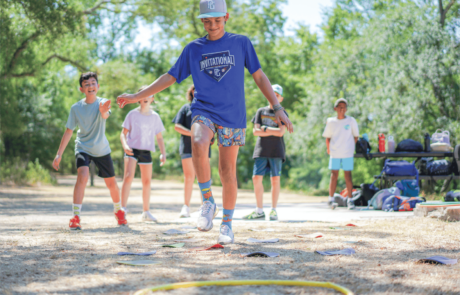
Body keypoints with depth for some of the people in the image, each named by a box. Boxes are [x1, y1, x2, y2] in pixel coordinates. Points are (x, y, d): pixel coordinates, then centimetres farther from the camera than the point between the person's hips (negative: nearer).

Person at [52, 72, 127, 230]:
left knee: (111, 183, 10)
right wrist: (59, 154, -5)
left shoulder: (102, 103, -13)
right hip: (83, 147, -1)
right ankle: (75, 217, -25)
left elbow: (105, 116, -36)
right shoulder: (76, 108, -9)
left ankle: (118, 210, 39)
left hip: (102, 150, 1)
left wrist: (104, 111, -62)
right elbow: (69, 131, -3)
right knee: (82, 176, -26)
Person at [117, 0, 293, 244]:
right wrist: (136, 97, 10)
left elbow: (259, 76, 9)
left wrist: (277, 108, 2)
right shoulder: (193, 49, 10)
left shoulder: (241, 43, 6)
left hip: (232, 116, 0)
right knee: (199, 144, -31)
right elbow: (170, 77, 14)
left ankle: (227, 224, 18)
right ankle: (208, 202, -15)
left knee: (228, 171, 0)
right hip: (203, 111, 0)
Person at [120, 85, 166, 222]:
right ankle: (123, 208, -21)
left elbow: (159, 137, 14)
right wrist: (125, 145, -19)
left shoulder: (155, 117, 9)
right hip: (132, 149, -3)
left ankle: (146, 212, 16)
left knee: (147, 181, 6)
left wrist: (163, 153, 3)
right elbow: (123, 133, 0)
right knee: (129, 176, -20)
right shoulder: (132, 114, 1)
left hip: (146, 151, 3)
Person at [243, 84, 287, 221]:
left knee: (275, 179, -3)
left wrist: (265, 129, -4)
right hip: (261, 150, 2)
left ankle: (273, 210, 4)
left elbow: (281, 132, -8)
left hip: (276, 151, -2)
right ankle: (259, 211, 2)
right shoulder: (261, 111, 13)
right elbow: (255, 131, 2)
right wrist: (273, 132, -5)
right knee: (257, 178, -4)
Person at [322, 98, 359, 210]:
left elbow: (356, 137, 9)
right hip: (334, 154, 1)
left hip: (348, 153, -1)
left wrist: (350, 147, 5)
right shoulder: (331, 122, 3)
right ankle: (331, 199, 4)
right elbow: (327, 138, 12)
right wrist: (329, 149, 10)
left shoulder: (351, 121, 1)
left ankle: (350, 200, 7)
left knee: (348, 175, 1)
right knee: (334, 175, 0)